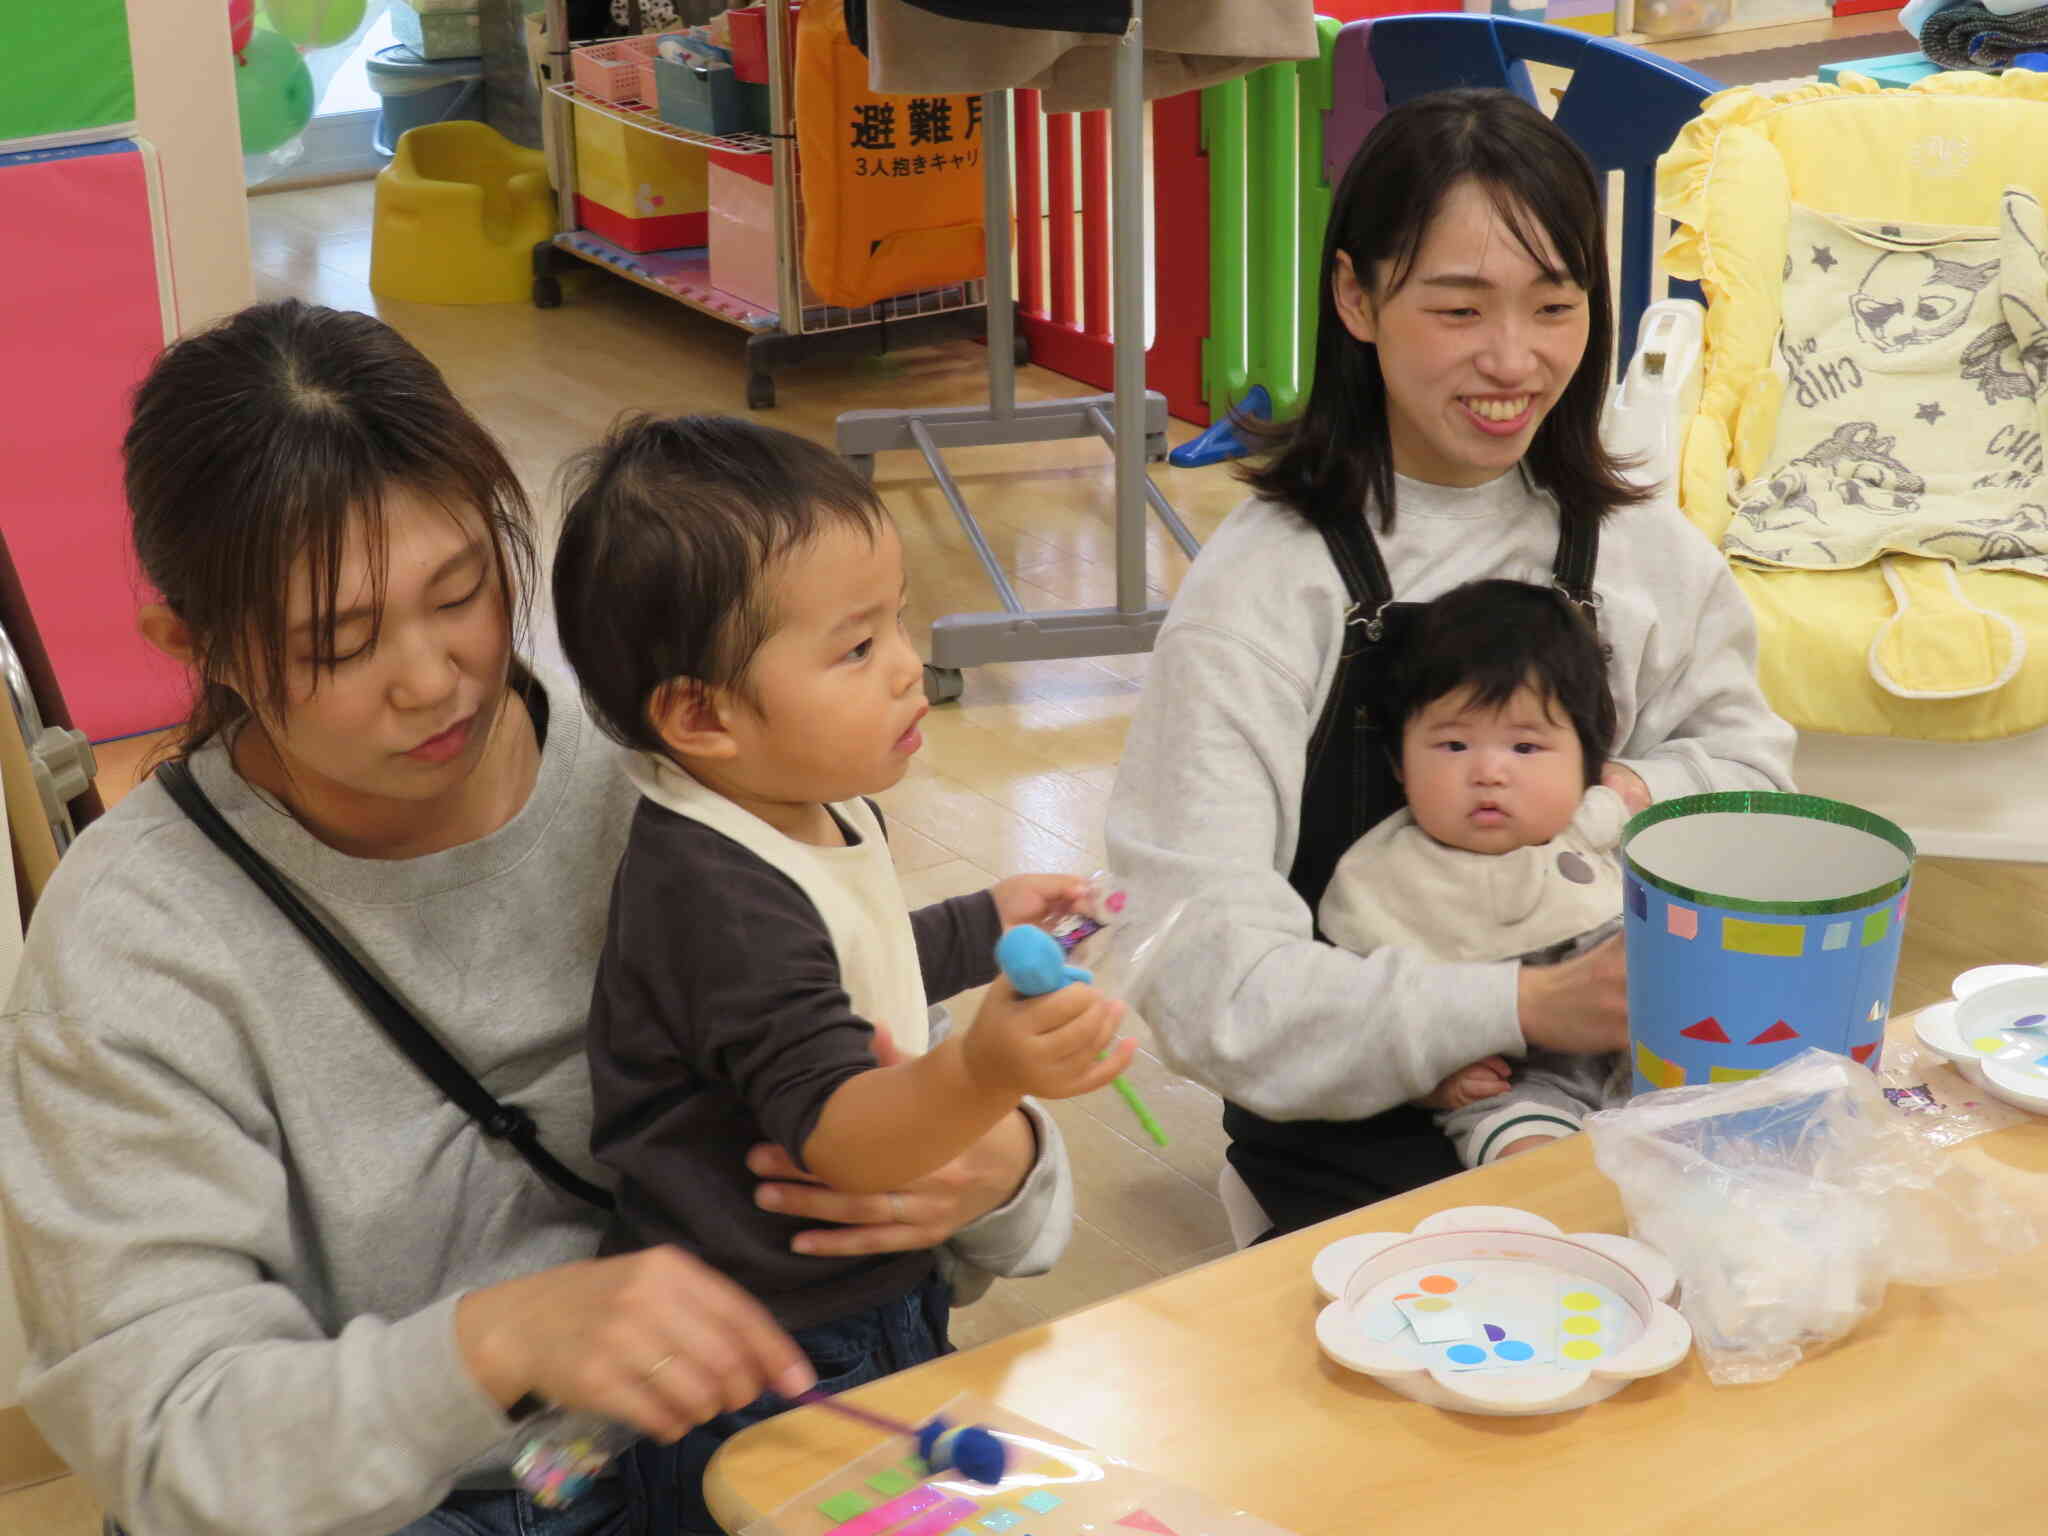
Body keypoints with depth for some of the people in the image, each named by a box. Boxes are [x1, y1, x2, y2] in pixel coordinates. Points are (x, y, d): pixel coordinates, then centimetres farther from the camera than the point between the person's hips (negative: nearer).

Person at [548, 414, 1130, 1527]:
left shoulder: (814, 811, 4)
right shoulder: (716, 894, -29)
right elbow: (837, 1134, -35)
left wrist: (987, 926, 28)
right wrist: (984, 1073, -51)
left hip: (875, 1304, 10)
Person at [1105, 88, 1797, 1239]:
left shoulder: (1636, 540, 4)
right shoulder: (1262, 587, -12)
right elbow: (1207, 980, -17)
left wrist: (1621, 796, -8)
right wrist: (1520, 1006, -25)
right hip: (1354, 1135, -5)